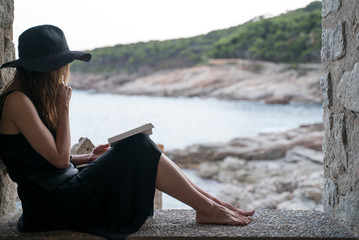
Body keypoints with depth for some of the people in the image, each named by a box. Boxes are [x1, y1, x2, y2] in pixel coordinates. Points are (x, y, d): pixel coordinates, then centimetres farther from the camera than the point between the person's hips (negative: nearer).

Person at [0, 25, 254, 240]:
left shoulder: (31, 99, 13)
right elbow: (59, 159, -18)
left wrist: (88, 157, 8)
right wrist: (64, 107, -11)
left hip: (62, 194, 9)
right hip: (54, 205, -9)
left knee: (138, 149, 4)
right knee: (138, 148, -14)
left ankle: (209, 200, 4)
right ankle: (207, 209, -5)